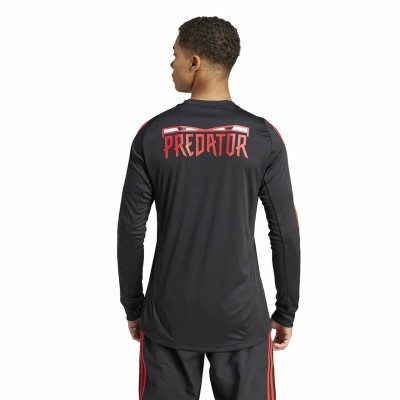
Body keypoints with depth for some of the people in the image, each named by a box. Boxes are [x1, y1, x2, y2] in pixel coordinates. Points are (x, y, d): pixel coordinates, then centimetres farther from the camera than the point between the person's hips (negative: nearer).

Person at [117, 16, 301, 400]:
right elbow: (285, 232, -5)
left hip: (168, 316, 1)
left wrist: (133, 306, 9)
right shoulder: (263, 137, -6)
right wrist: (286, 311, 6)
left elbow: (131, 230, -3)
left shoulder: (152, 135, -6)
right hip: (241, 317, 0)